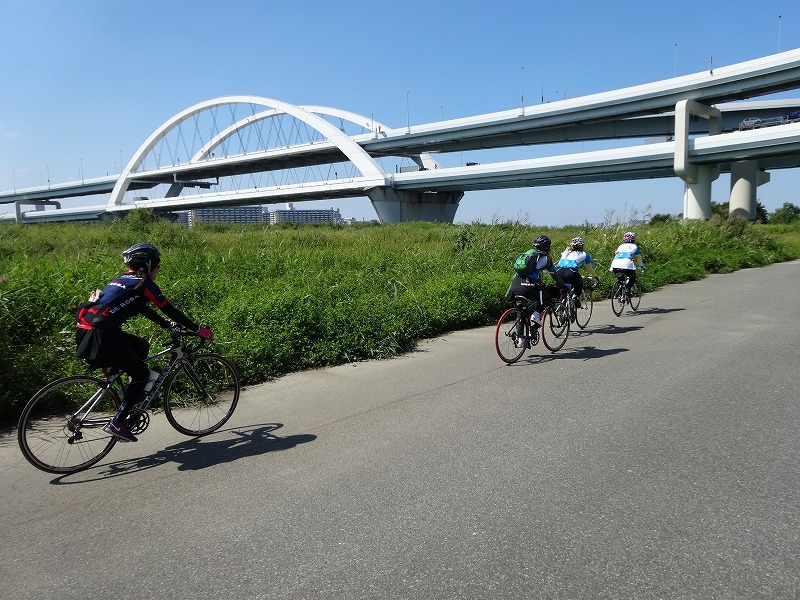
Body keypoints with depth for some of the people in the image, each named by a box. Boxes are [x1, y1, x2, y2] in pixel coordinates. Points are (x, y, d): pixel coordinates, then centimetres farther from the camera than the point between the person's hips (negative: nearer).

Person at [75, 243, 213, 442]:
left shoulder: (126, 280, 23)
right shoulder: (143, 283, -2)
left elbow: (145, 310, 31)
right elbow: (169, 310, 0)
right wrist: (199, 330, 8)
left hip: (85, 331, 9)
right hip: (99, 336, -9)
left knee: (142, 346, 24)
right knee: (141, 373, 4)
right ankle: (117, 423, 4)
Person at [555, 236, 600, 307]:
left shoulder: (566, 252, 32)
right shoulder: (584, 255, 23)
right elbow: (590, 268, 34)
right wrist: (596, 277, 52)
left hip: (559, 273, 3)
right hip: (571, 274, -3)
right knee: (579, 282, 28)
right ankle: (576, 297, 9)